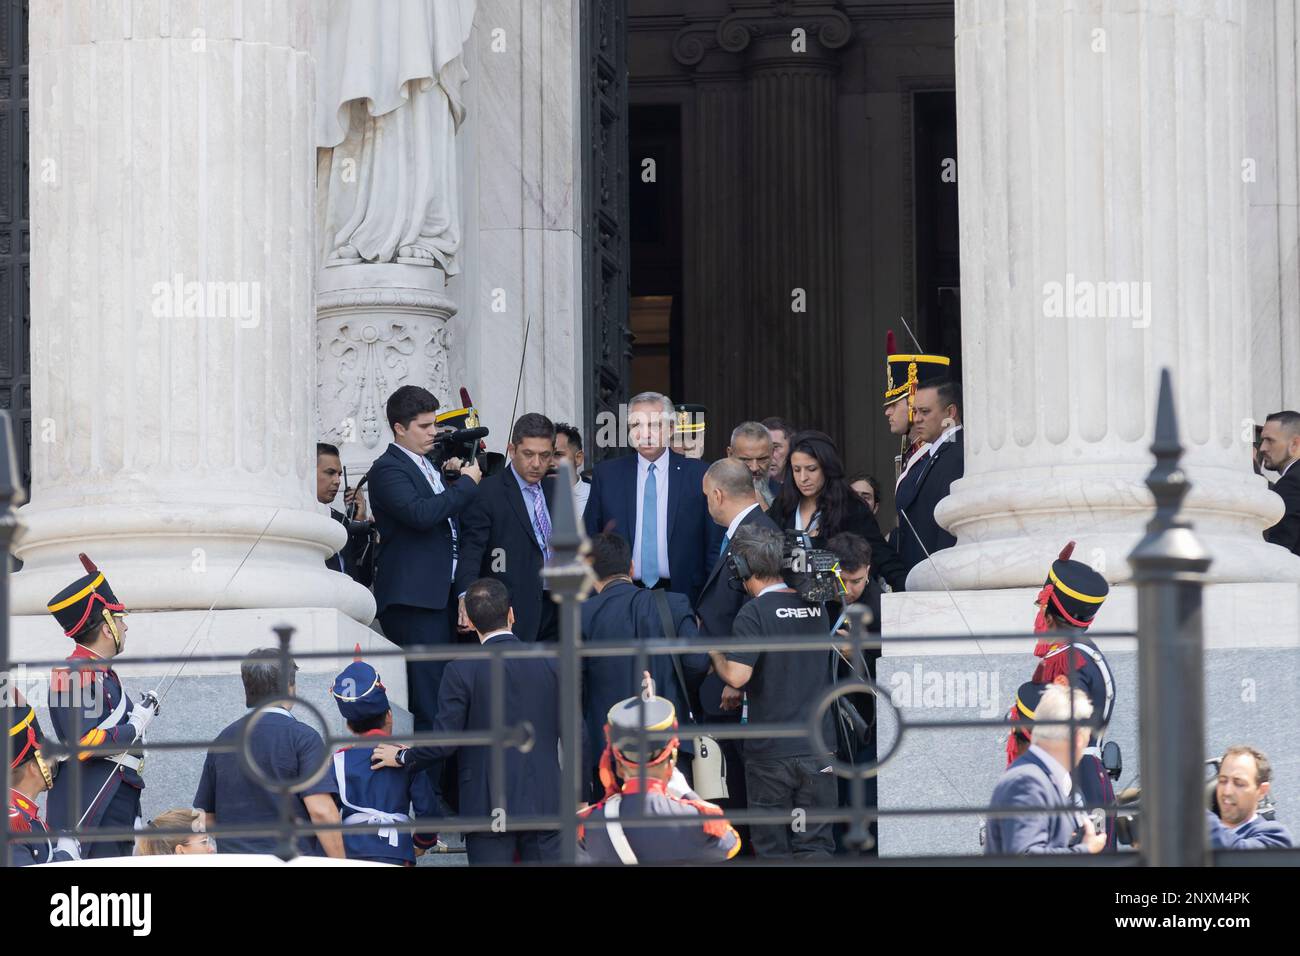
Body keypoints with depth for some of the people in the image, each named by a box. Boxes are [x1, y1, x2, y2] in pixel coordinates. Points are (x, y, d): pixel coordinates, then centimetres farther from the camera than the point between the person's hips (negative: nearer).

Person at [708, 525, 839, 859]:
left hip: (770, 751, -4)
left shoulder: (754, 614, -12)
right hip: (818, 746, 4)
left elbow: (737, 675, -20)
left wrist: (715, 653, 0)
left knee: (772, 849, 8)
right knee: (815, 845, 5)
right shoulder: (816, 607, 6)